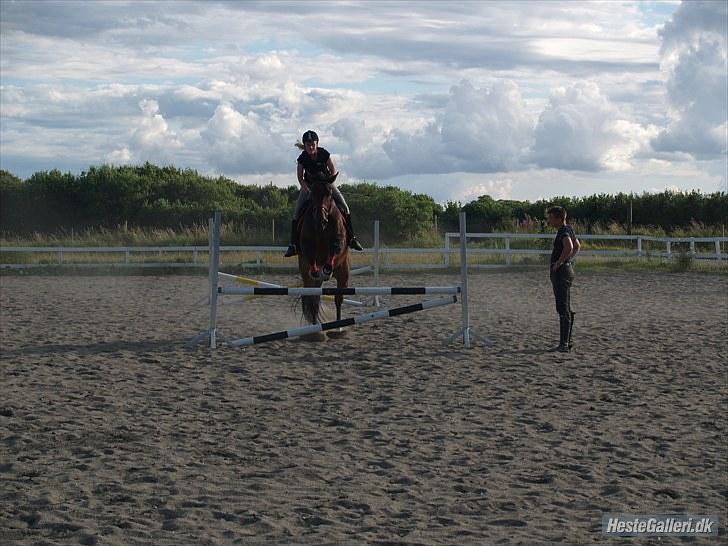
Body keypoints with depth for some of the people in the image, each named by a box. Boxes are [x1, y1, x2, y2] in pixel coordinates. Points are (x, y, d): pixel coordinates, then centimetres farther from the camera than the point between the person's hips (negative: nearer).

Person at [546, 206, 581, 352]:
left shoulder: (564, 232, -16)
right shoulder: (568, 229, 15)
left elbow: (569, 247, -37)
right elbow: (577, 246, 33)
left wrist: (559, 262, -25)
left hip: (561, 272, -11)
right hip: (567, 269, 11)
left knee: (564, 309, -10)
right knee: (566, 309, 15)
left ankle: (564, 344, -11)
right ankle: (566, 342, 21)